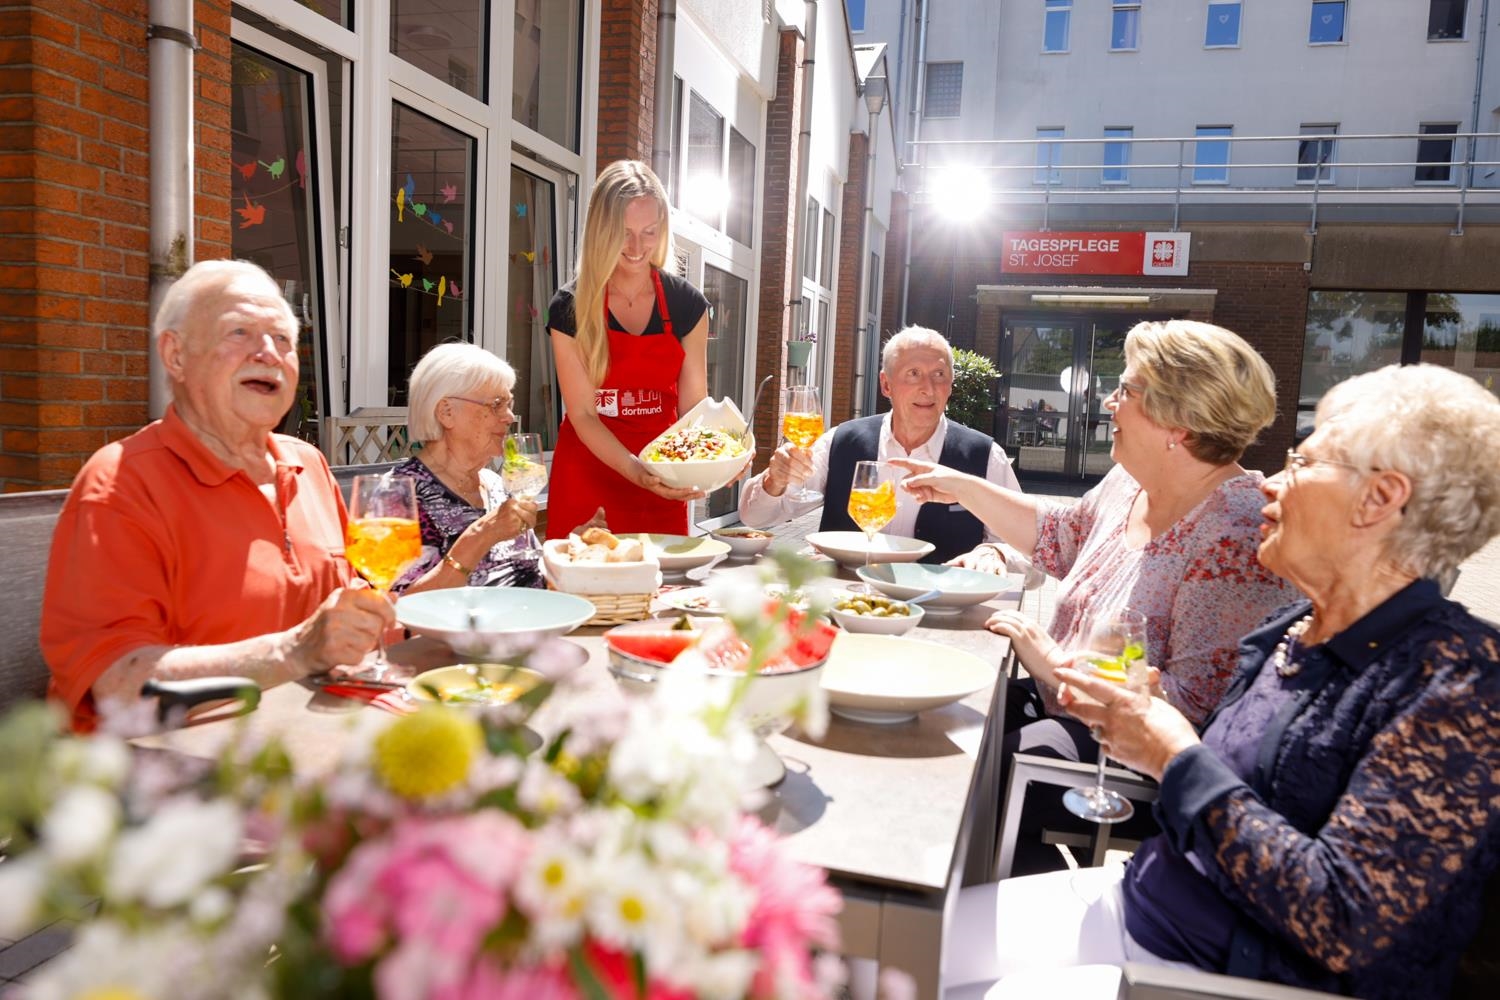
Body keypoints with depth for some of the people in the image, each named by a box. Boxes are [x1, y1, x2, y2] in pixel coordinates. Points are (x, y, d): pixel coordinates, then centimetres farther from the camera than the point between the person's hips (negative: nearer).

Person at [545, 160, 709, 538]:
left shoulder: (688, 304, -4)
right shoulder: (570, 308, -9)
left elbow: (693, 404, -4)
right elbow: (583, 414, -12)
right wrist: (635, 469, -28)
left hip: (662, 480, 2)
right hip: (588, 470, -2)